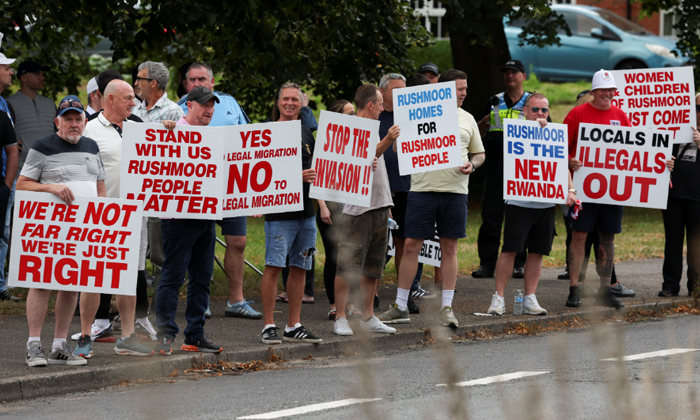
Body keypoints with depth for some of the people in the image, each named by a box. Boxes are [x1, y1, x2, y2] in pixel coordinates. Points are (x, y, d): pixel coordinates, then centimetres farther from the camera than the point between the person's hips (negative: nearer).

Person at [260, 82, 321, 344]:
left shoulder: (306, 134, 15)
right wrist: (296, 177, -21)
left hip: (305, 211, 6)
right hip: (279, 211, -6)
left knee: (299, 268, 8)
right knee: (274, 267, -8)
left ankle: (294, 326, 14)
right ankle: (269, 325, -3)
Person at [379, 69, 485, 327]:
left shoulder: (467, 119, 12)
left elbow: (479, 153, 20)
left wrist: (472, 164, -1)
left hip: (455, 190, 2)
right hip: (423, 188, -2)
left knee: (449, 247, 5)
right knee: (411, 245, -2)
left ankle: (447, 307, 12)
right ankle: (400, 307, 4)